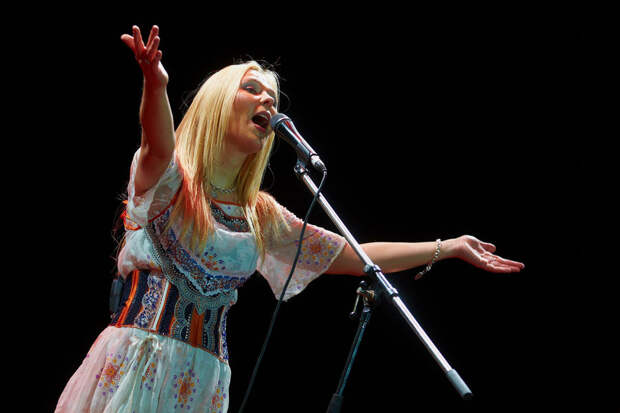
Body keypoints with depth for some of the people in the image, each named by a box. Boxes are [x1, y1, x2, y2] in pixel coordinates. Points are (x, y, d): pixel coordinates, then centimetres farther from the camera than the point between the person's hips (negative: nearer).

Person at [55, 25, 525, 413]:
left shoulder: (260, 215, 13)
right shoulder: (167, 177, -1)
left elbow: (356, 256, 19)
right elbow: (159, 147, -26)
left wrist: (449, 247, 18)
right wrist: (155, 87, -48)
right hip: (138, 359, -4)